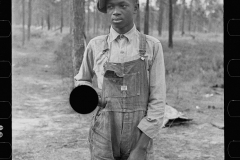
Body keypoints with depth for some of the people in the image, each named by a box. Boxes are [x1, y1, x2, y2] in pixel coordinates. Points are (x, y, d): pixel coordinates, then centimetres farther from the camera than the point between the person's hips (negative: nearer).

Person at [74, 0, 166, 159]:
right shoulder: (96, 46, 3)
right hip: (104, 139, 1)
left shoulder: (152, 46, -2)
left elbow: (158, 100, -4)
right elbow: (82, 80, 21)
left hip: (139, 137, -1)